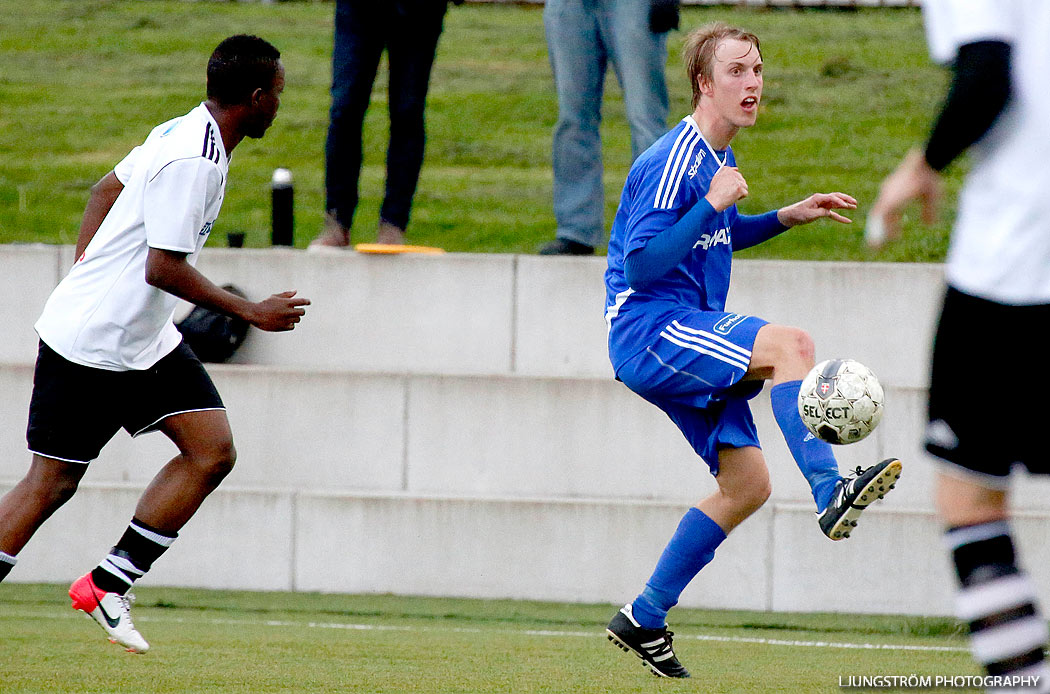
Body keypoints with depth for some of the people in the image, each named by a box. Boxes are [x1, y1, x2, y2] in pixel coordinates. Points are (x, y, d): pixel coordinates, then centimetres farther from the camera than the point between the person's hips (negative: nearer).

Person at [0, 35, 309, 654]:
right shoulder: (191, 160, -24)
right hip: (89, 347, -9)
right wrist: (250, 312, -17)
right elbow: (164, 269, -25)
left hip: (146, 341, 9)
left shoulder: (187, 135, 6)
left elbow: (106, 190, 18)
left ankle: (106, 586, 4)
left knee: (213, 452, 0)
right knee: (52, 483, -3)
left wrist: (87, 277, 22)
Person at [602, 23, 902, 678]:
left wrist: (788, 216, 18)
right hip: (650, 332, -10)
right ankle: (831, 493, -37)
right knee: (791, 343, -29)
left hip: (692, 341, 10)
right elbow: (643, 262, -21)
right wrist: (713, 202, -25)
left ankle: (644, 619, 15)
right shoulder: (674, 161, -15)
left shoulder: (717, 157, 15)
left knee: (748, 484, 6)